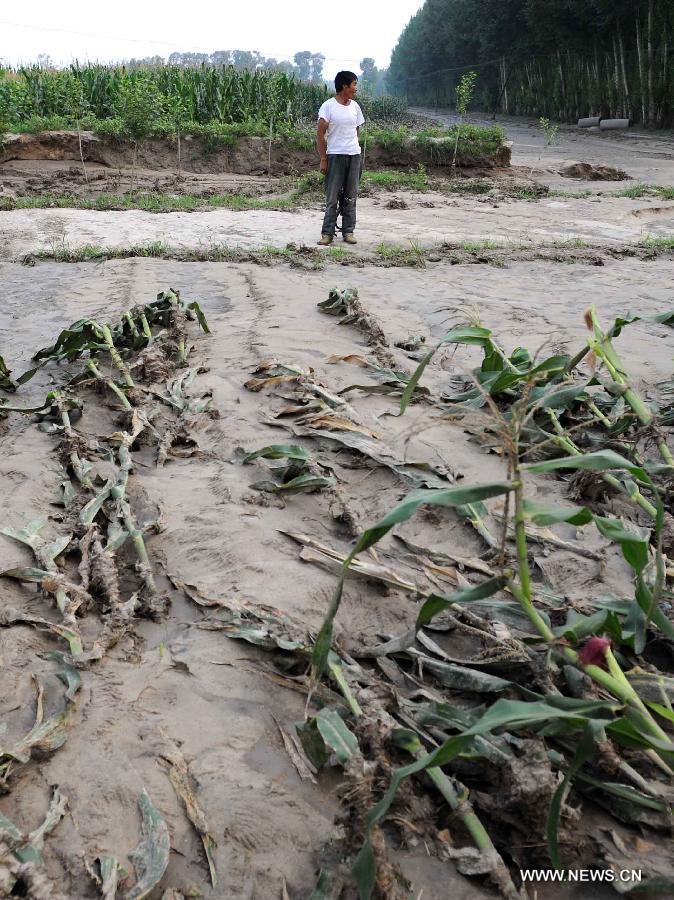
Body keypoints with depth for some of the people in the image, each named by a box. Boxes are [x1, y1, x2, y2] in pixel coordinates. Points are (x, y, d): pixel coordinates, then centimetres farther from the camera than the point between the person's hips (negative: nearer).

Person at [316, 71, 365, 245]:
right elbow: (320, 134, -7)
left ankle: (348, 231, 14)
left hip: (354, 155, 5)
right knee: (332, 197, -2)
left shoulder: (355, 106, 9)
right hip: (335, 155, -5)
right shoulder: (328, 106, -6)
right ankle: (327, 233, 3)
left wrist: (354, 148, 9)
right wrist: (323, 159, -11)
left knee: (350, 196, 7)